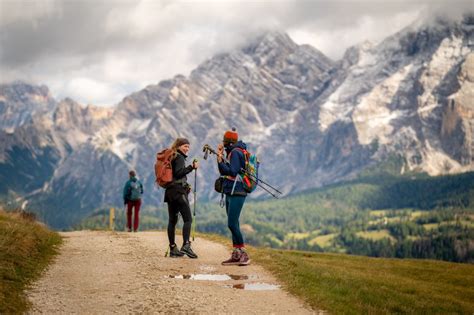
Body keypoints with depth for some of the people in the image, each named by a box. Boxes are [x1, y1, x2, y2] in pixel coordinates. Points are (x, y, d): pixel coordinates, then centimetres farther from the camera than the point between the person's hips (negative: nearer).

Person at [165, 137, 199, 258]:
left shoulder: (171, 157, 21)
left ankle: (172, 248, 8)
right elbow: (179, 172, -18)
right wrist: (191, 167, -20)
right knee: (188, 219, -12)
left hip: (170, 191, 9)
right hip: (178, 191, -9)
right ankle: (186, 245, -23)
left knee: (172, 220, 7)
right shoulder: (179, 157, -6)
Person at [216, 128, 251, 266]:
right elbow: (223, 172, 17)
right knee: (233, 224, 10)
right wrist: (220, 156, 10)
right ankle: (236, 255, 13)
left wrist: (220, 160, -14)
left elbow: (232, 172, -21)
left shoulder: (235, 152, -11)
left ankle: (243, 253, -10)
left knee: (232, 224, -13)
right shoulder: (231, 152, 18)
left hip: (236, 193, -10)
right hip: (230, 193, 10)